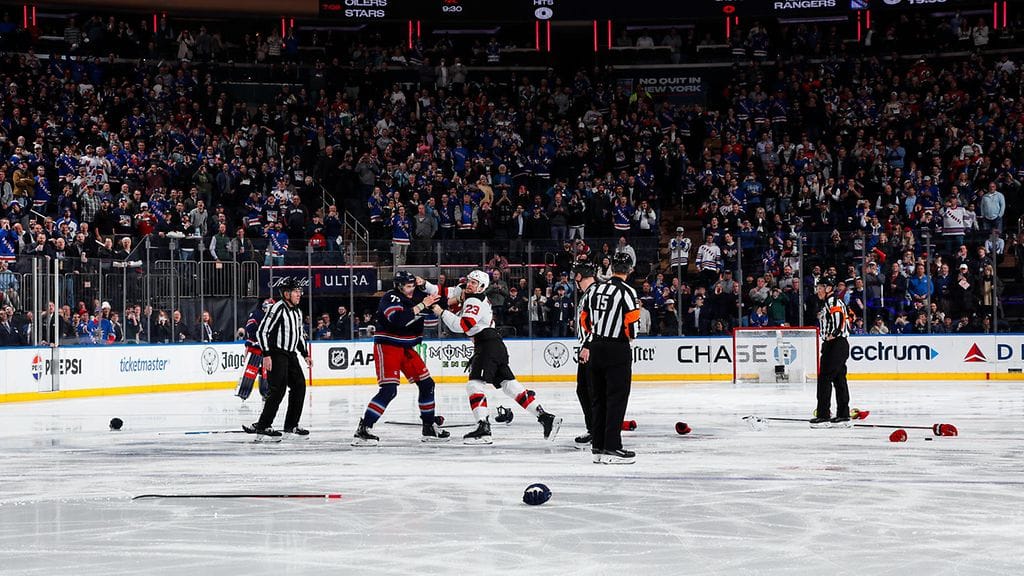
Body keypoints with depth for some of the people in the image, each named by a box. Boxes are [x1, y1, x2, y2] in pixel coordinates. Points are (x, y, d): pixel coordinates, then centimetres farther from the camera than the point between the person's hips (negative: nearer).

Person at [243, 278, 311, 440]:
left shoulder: (297, 311, 15)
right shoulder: (277, 308, -14)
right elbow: (262, 331, -18)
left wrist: (306, 354, 19)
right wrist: (266, 355, -23)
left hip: (290, 354, 9)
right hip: (276, 355, -9)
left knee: (299, 386, 8)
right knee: (279, 389, -15)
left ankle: (291, 425, 18)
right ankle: (262, 426, -12)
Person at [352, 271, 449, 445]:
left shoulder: (417, 295, 6)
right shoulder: (390, 298, -18)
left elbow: (441, 299, 13)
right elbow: (399, 319, -35)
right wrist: (422, 305, -32)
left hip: (406, 348, 8)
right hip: (387, 347, -8)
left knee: (426, 384, 9)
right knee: (389, 390, -20)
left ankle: (429, 427, 21)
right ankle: (363, 430, -20)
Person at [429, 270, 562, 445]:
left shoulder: (473, 302, -9)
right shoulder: (481, 300, 22)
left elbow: (462, 326, -22)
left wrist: (442, 312, -14)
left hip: (488, 346, -10)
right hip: (496, 346, 10)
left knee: (474, 384, -15)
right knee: (510, 385, 8)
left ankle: (483, 428, -25)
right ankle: (545, 417, 5)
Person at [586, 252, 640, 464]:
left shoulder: (597, 290, 10)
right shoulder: (626, 291, -12)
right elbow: (632, 323, -18)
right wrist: (630, 335, 4)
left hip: (597, 348, 7)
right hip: (617, 349, -7)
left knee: (599, 398, 12)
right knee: (617, 398, -5)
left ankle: (598, 447, 15)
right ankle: (612, 448, -8)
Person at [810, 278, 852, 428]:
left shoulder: (833, 301, -8)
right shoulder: (827, 304, 26)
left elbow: (840, 316, -26)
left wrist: (834, 333, -30)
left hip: (836, 345, -11)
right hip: (832, 345, 11)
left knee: (825, 378, -12)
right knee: (839, 380, 9)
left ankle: (823, 416, -14)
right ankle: (843, 416, 10)